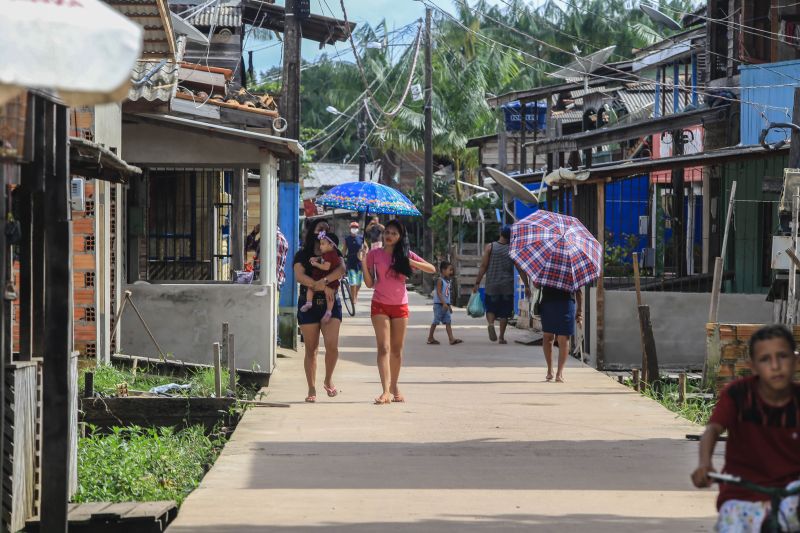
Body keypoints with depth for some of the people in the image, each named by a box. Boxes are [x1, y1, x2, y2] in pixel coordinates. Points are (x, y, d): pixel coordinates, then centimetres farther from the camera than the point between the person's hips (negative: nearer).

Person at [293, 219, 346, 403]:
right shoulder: (302, 255, 6)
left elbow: (341, 270, -10)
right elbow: (299, 276, -9)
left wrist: (325, 280, -25)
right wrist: (316, 285, -22)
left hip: (330, 303, 1)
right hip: (308, 304, -1)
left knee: (332, 345, -13)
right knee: (311, 349, 2)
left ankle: (328, 381, 12)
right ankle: (312, 389, 9)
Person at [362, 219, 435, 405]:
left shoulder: (405, 254, 4)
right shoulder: (374, 254, 2)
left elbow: (432, 269, 0)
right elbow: (370, 283, 2)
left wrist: (411, 262, -13)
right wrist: (363, 263, -11)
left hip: (400, 306, 2)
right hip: (380, 305, -2)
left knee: (397, 349, 8)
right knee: (384, 348, -11)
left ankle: (394, 388, 20)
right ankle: (386, 391, -20)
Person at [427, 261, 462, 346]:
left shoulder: (448, 281, 14)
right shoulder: (440, 280, -12)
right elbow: (439, 292, -19)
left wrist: (449, 306, 21)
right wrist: (444, 303, -26)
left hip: (445, 304, 8)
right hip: (439, 304, -8)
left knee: (448, 321, 0)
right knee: (436, 321, 0)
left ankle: (451, 338, -7)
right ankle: (430, 338, 9)